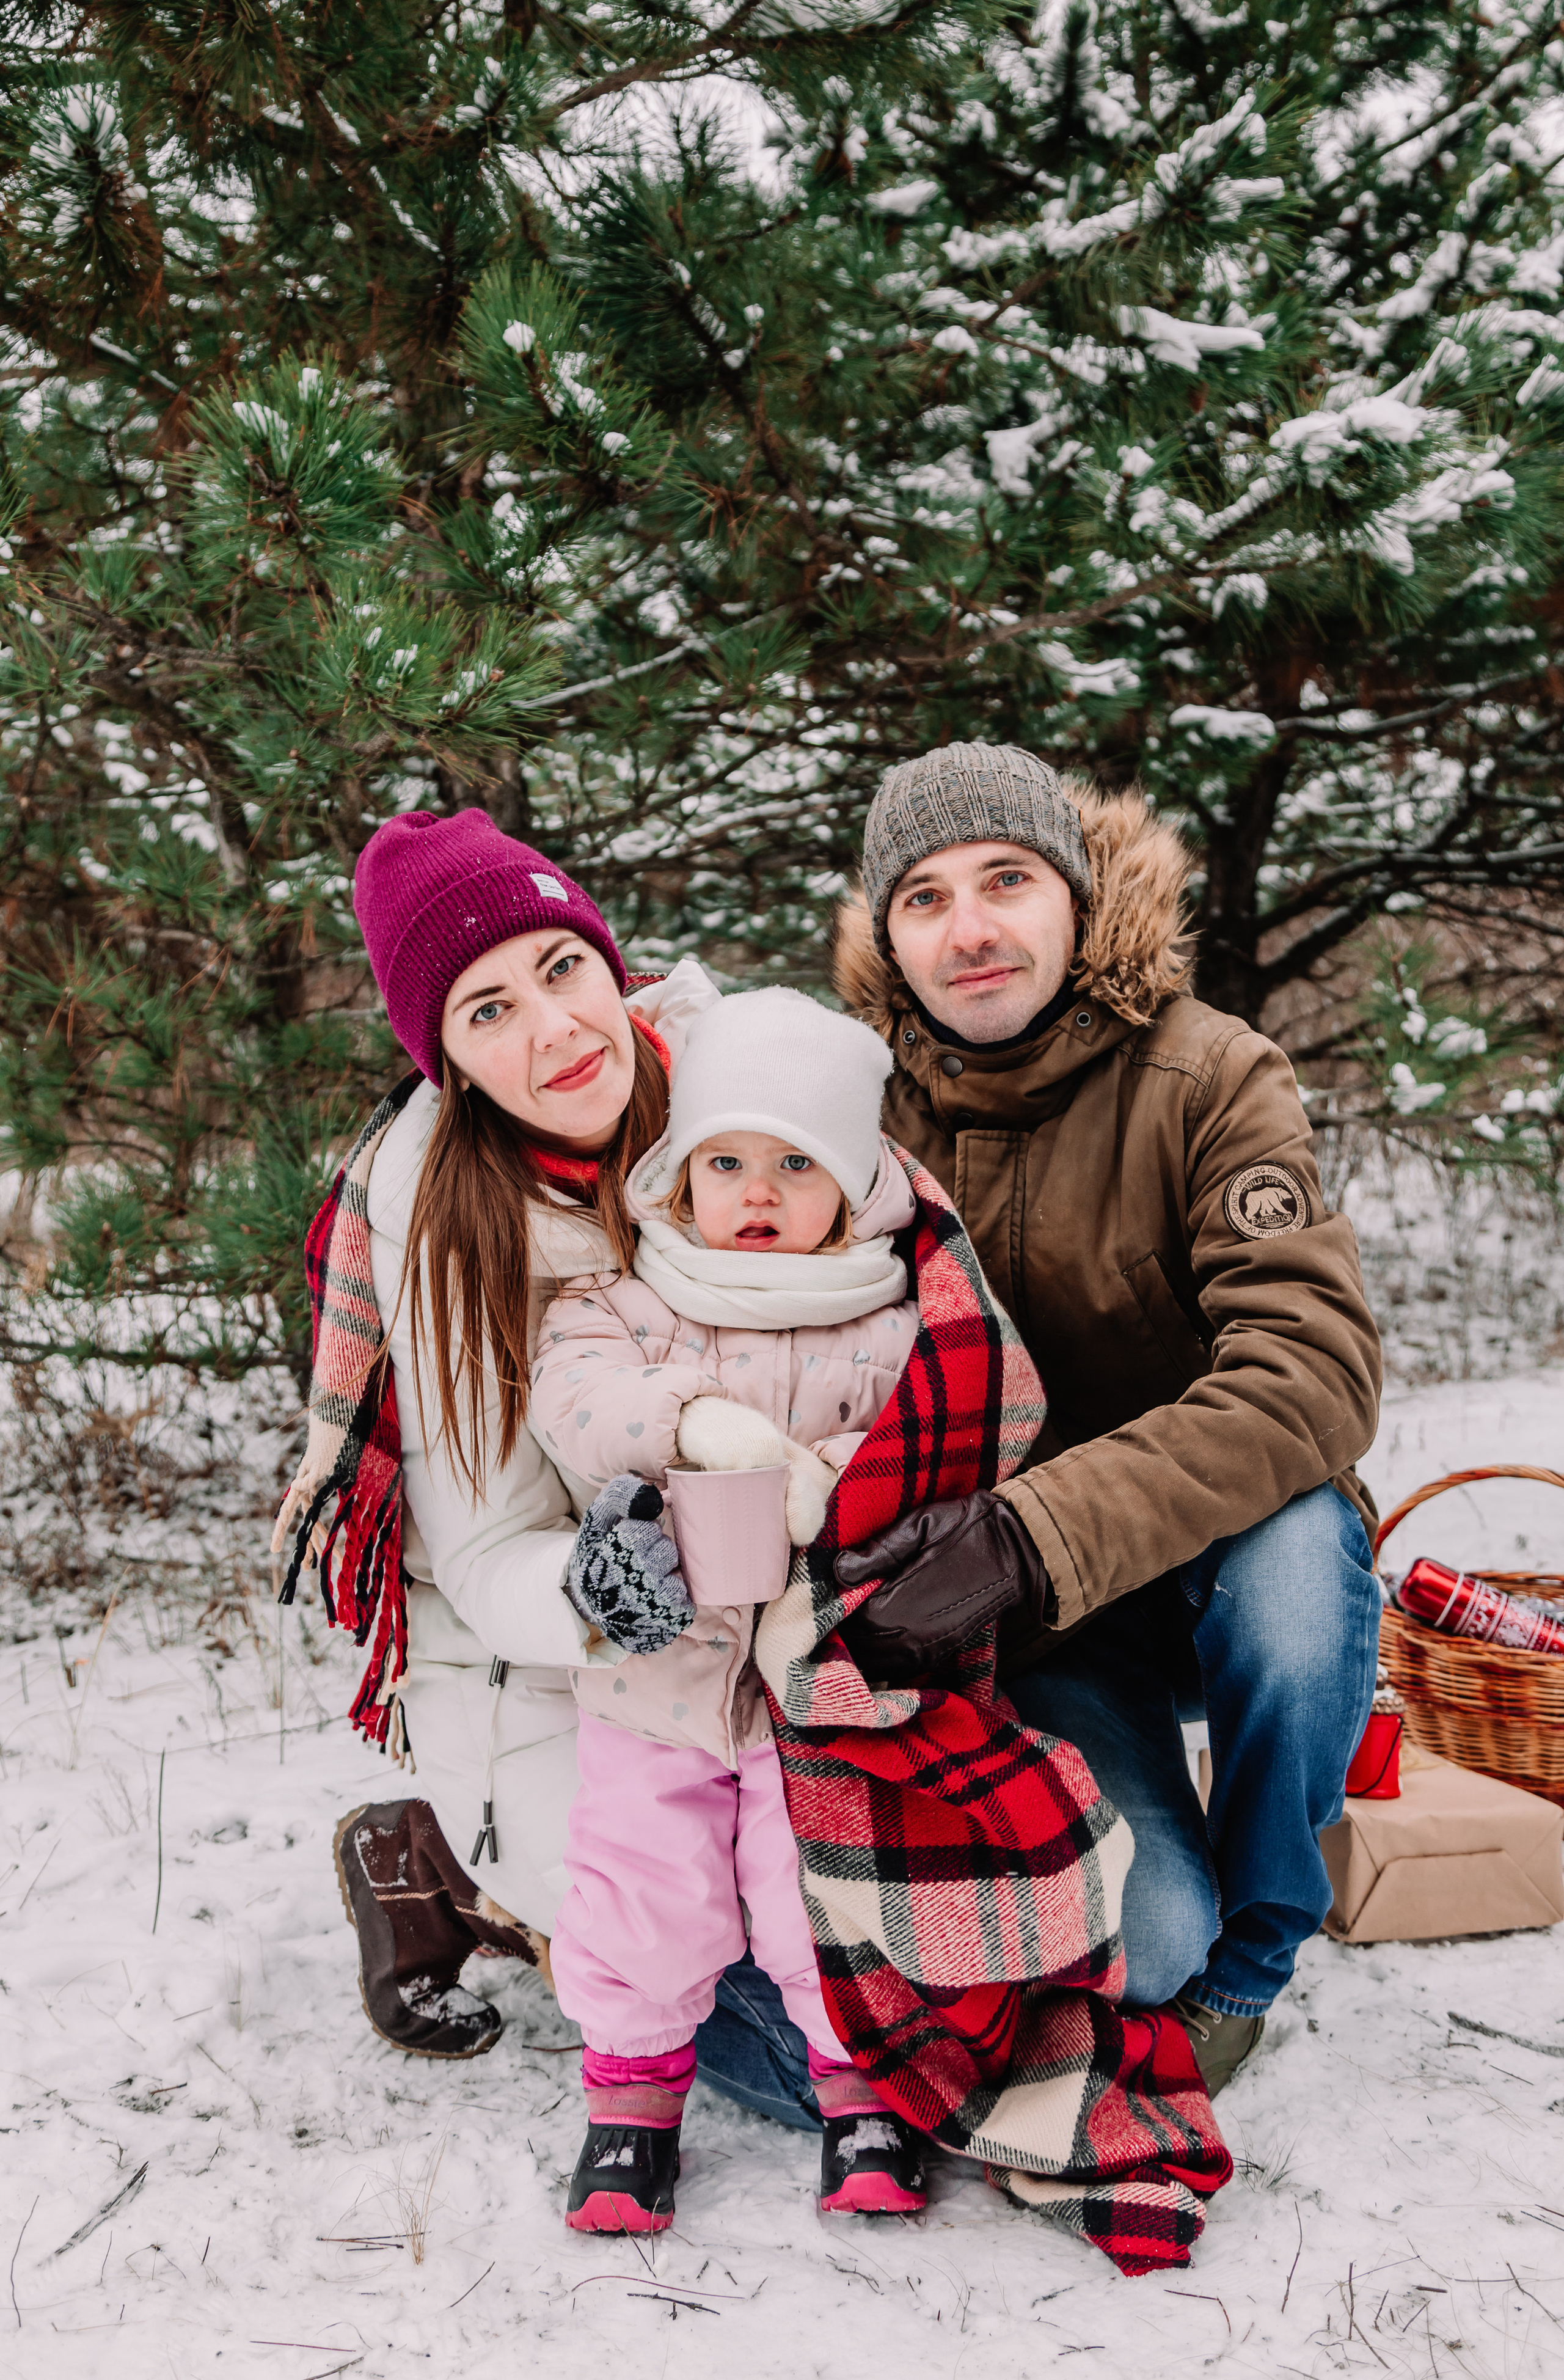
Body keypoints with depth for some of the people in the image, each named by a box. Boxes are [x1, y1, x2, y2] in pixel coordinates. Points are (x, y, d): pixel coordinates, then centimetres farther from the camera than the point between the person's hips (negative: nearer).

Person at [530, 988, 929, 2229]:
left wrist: (830, 1478, -26)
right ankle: (632, 2094, 27)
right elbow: (572, 1392, -14)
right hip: (659, 1670, 1)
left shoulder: (895, 1321, -2)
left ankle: (867, 2091, 25)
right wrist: (698, 1420, -27)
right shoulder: (628, 1298, 1)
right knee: (642, 1890, 6)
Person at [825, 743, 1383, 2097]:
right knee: (1141, 1935, -24)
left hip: (1213, 1555, 0)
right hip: (1027, 1628, 1)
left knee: (1294, 1550, -35)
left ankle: (1244, 1964, -5)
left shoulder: (1208, 1076, -13)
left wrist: (1040, 1534, -38)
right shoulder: (871, 1116, -5)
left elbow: (1313, 1372, -26)